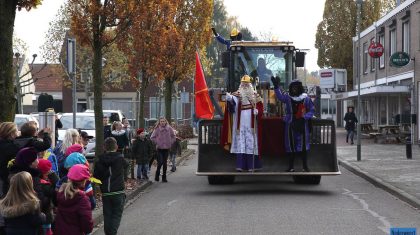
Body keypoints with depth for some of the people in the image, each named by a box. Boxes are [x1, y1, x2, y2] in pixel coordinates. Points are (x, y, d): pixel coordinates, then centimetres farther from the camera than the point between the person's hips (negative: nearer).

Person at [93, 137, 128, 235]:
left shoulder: (99, 162, -1)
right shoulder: (121, 159, -6)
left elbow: (96, 177, 4)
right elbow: (126, 165, 14)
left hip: (105, 193, 2)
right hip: (118, 192, -2)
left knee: (107, 216, 12)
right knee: (117, 215, 2)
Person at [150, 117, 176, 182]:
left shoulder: (169, 128, 0)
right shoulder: (157, 129, -5)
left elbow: (173, 136, 13)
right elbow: (152, 137, 1)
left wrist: (170, 142, 4)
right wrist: (157, 143, -5)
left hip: (167, 148, 2)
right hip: (160, 148, -2)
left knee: (165, 163, 6)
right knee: (160, 162, -8)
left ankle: (164, 177, 13)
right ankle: (157, 176, 11)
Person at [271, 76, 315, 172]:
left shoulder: (306, 98, 1)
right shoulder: (288, 97, 2)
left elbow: (312, 110, 6)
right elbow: (280, 96, -18)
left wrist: (304, 117, -10)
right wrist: (276, 87, -35)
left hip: (302, 125, -1)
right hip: (290, 125, 1)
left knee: (303, 145, 1)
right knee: (290, 145, 3)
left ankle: (305, 166, 7)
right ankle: (291, 166, 10)